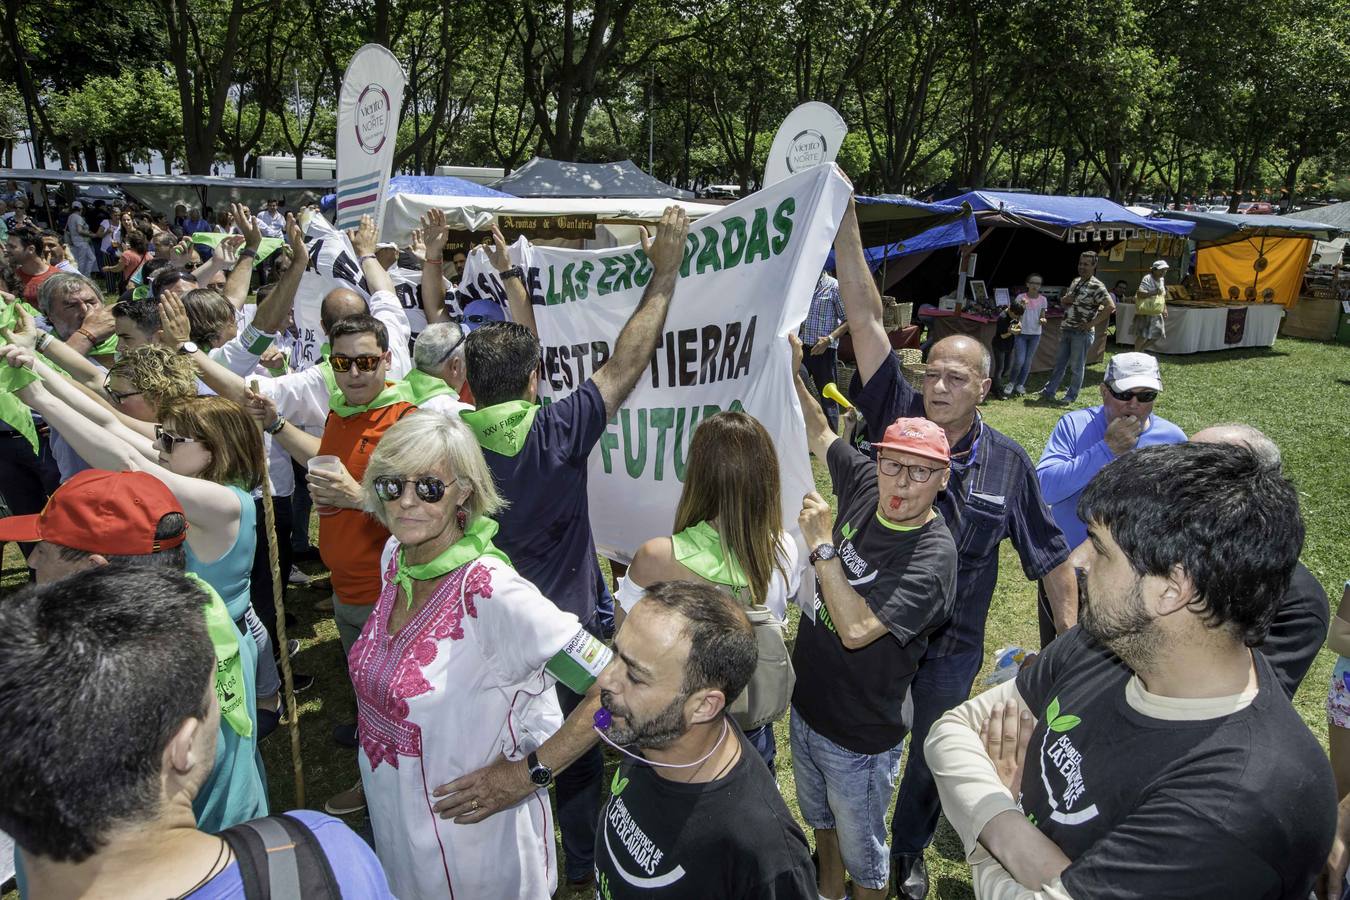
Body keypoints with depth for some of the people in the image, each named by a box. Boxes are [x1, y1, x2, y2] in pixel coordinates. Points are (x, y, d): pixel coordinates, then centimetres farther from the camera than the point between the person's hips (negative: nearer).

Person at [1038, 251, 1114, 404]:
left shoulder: (1096, 286, -14)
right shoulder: (1075, 282, 11)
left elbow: (1110, 307, -22)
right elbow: (1064, 302, 24)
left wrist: (1092, 323, -19)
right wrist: (1064, 300, 0)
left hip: (1082, 333, -8)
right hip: (1066, 330, 8)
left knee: (1076, 366, 4)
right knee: (1059, 363, 13)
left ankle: (1071, 395, 16)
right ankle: (1048, 392, 20)